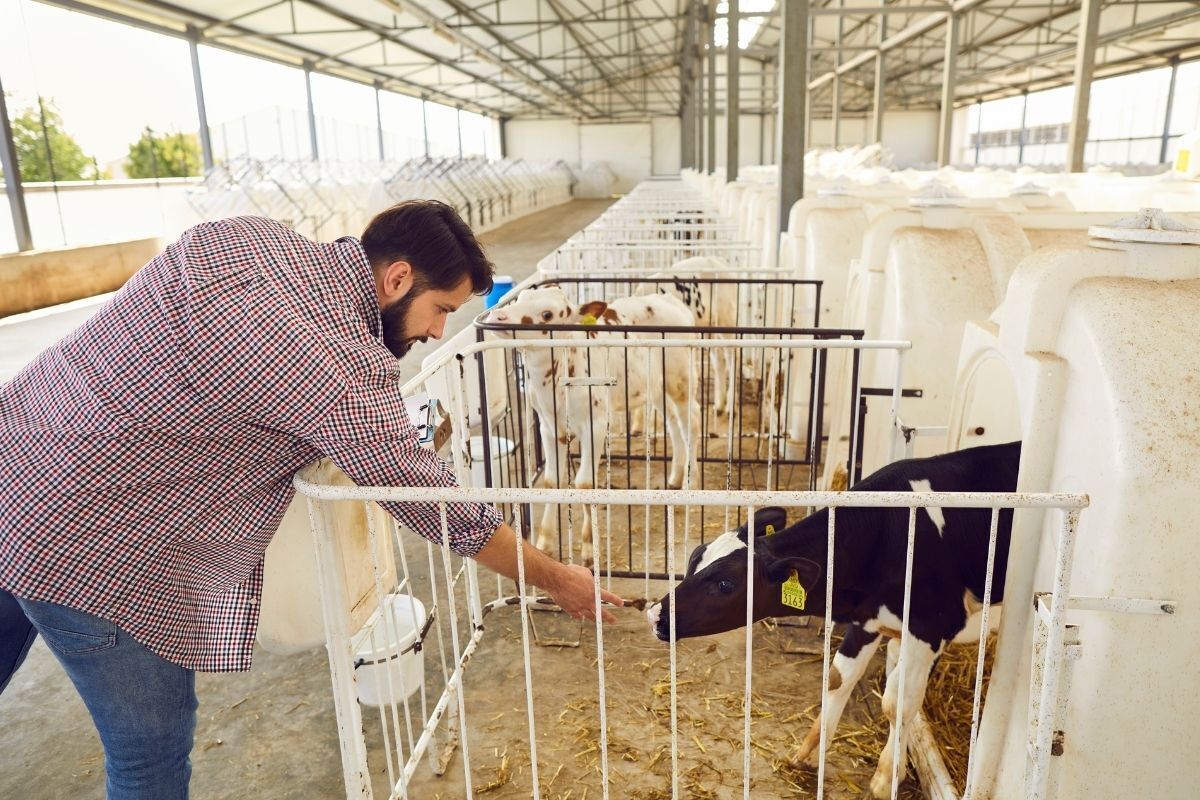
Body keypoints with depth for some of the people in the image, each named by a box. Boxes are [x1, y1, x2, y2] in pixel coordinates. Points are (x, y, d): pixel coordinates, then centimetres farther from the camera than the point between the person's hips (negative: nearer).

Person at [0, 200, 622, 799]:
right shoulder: (349, 373, -24)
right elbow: (446, 514, -15)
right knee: (152, 748, 11)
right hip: (86, 558, -8)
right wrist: (556, 580, -2)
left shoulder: (242, 236, -3)